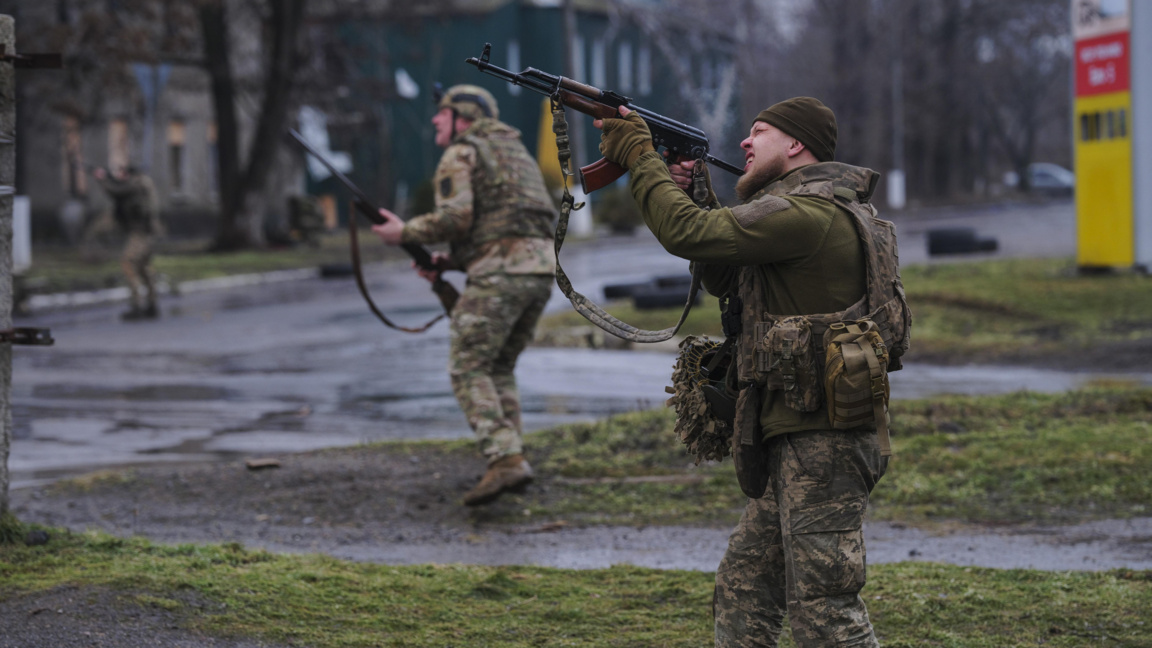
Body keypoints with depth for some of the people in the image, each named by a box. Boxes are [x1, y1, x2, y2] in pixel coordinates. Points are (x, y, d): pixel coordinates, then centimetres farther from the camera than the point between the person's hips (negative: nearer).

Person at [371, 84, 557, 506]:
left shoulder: (460, 155, 1)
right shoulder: (514, 153, 29)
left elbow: (455, 217, -14)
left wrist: (405, 233, 1)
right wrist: (449, 262, 20)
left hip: (500, 273, -8)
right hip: (542, 268, 8)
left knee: (468, 371, -4)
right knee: (500, 368, 19)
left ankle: (505, 460, -19)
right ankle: (512, 461, 10)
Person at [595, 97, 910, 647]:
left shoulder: (808, 213, -15)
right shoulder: (815, 210, 19)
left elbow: (688, 234, -20)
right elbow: (725, 281, 23)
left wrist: (638, 154, -8)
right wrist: (696, 193, 12)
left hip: (820, 441, -10)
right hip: (796, 441, 10)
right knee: (742, 590, 15)